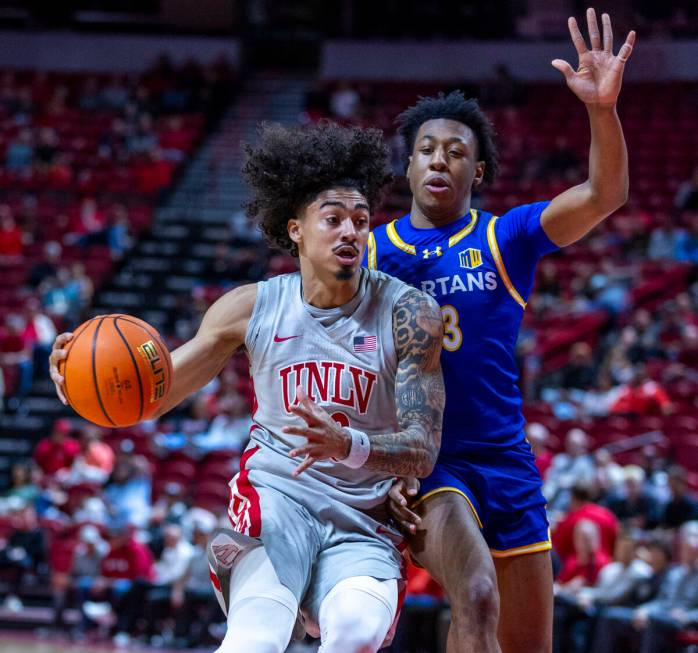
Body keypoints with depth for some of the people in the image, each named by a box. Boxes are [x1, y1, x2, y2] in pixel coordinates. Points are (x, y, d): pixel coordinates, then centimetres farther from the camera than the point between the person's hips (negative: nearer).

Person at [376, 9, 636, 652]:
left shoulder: (506, 238, 3)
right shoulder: (370, 253, 4)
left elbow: (605, 195, -12)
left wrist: (603, 109, -29)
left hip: (505, 461, 2)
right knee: (475, 598, -29)